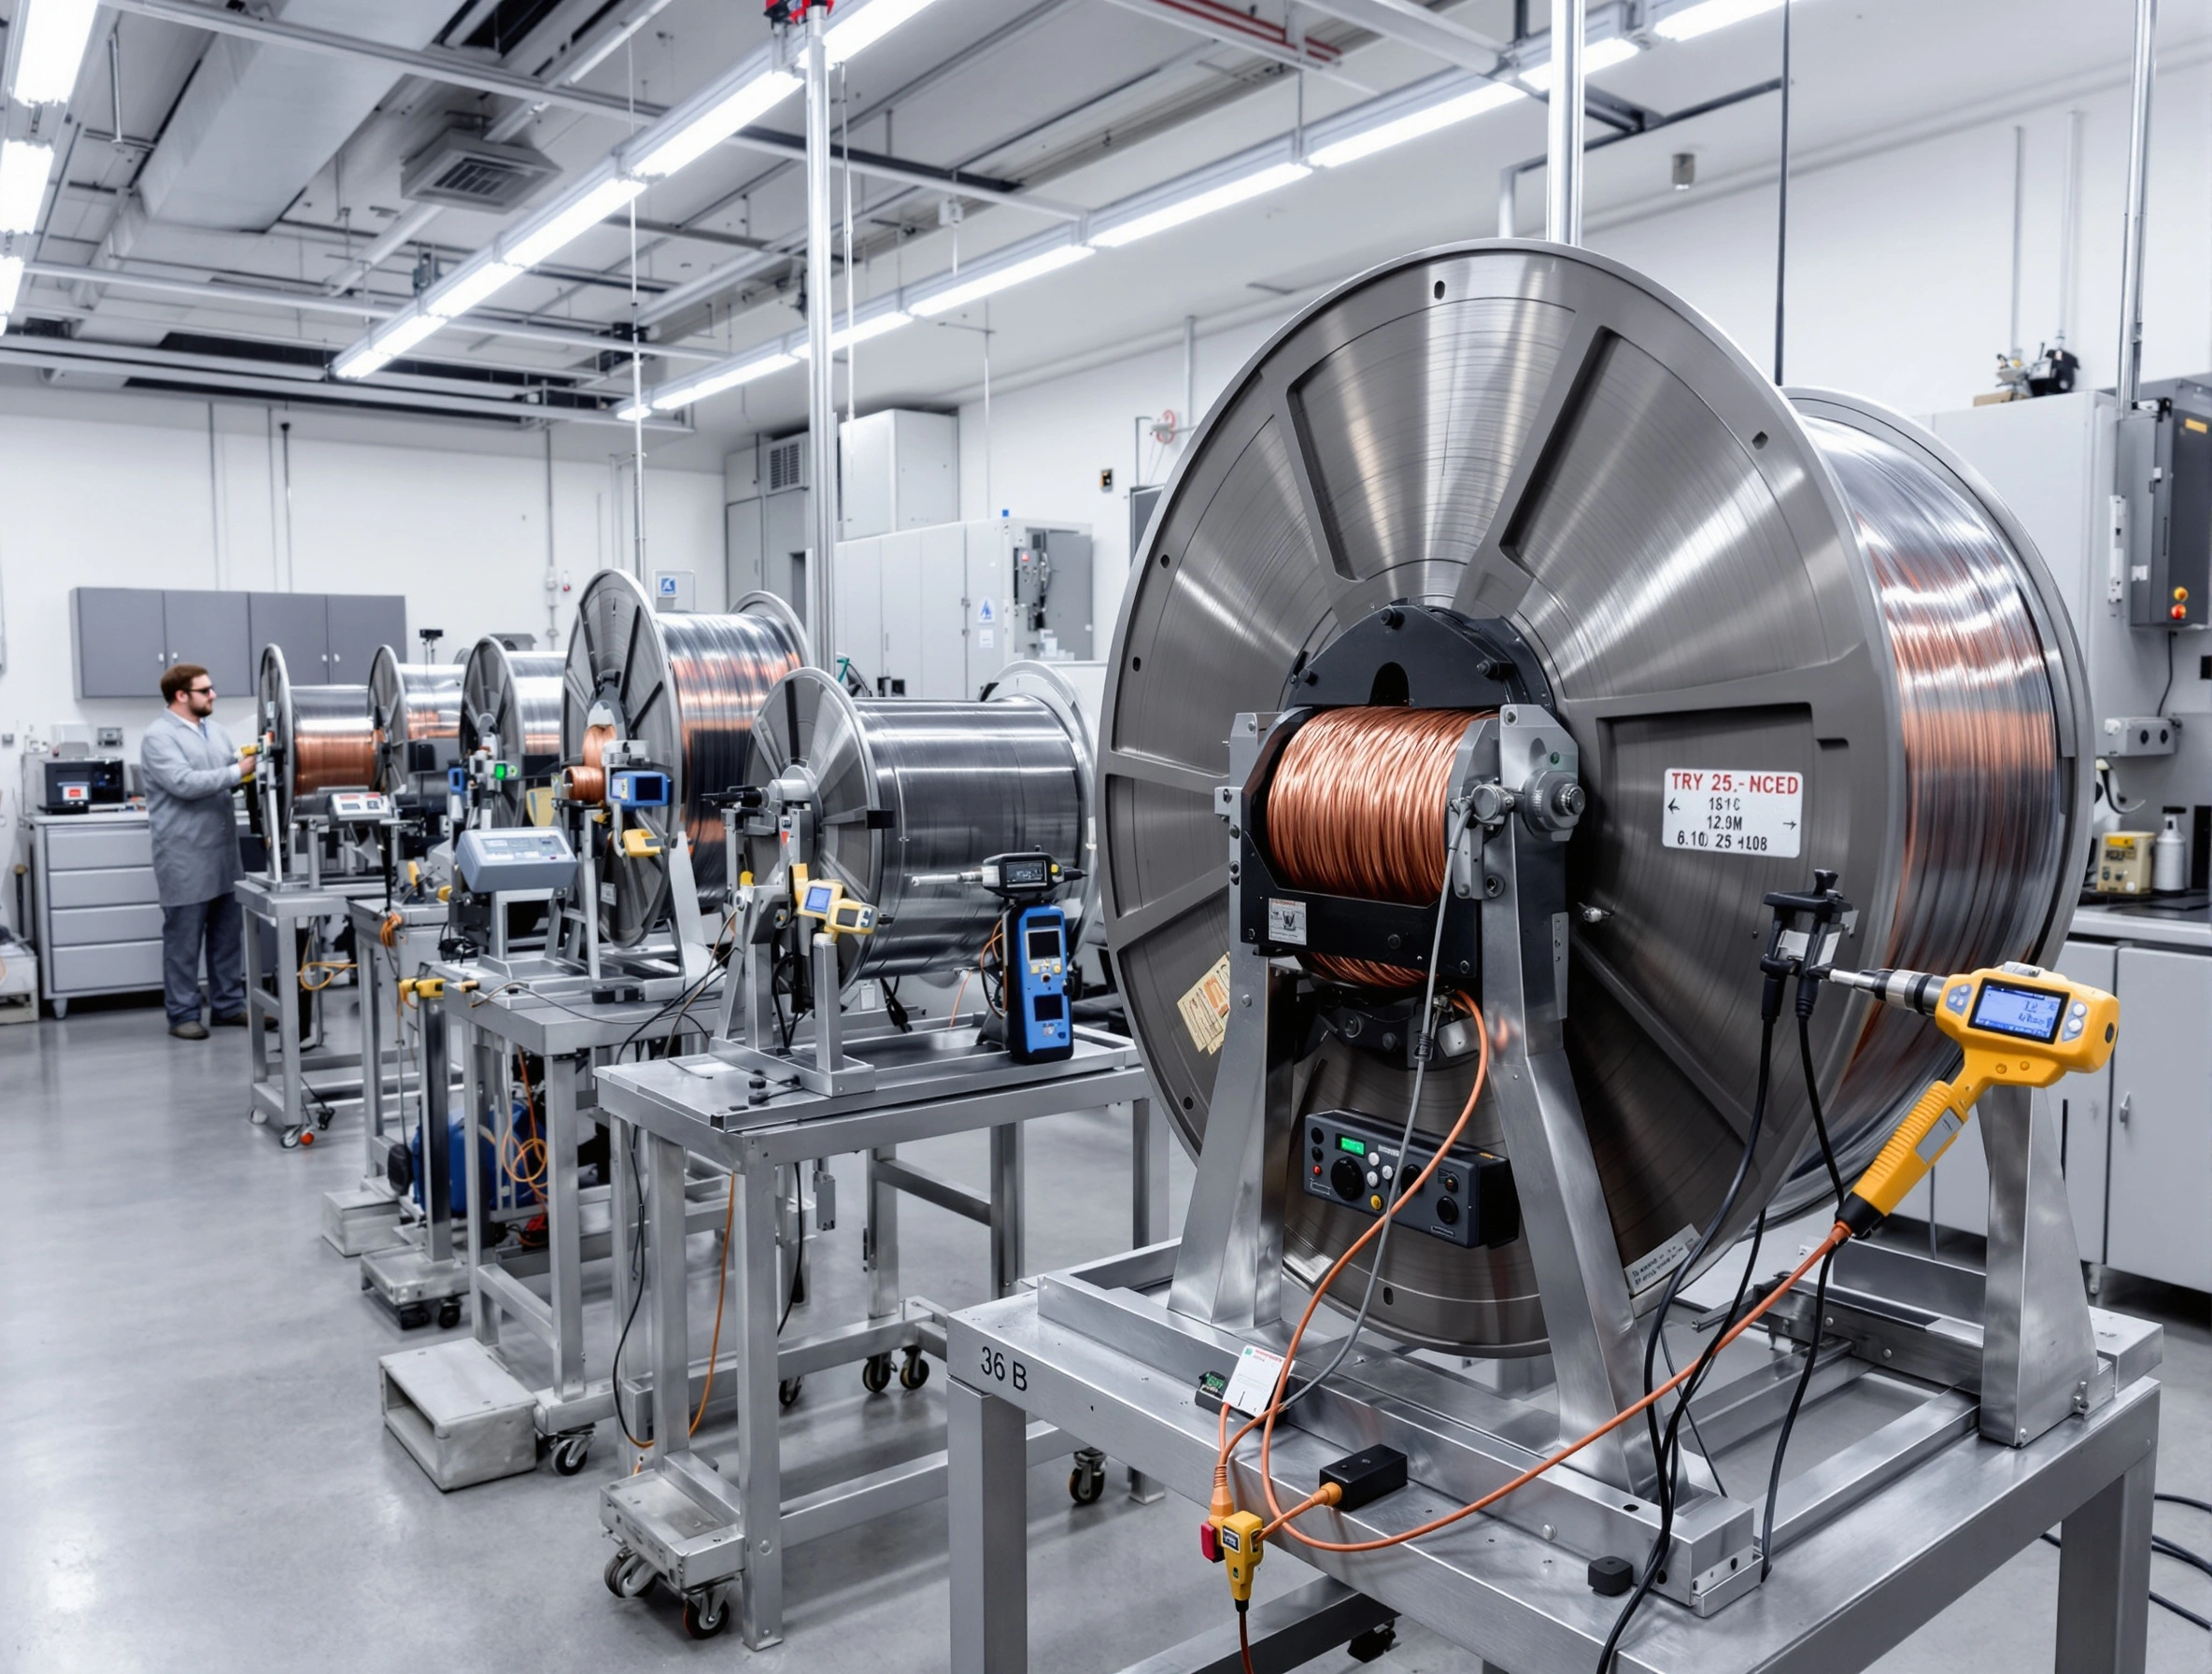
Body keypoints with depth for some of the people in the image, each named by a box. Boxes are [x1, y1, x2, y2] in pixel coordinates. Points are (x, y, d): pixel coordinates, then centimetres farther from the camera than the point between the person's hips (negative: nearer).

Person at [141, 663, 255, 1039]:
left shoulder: (214, 731, 14)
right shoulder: (159, 737, -11)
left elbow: (235, 768, 14)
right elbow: (185, 783, -22)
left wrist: (252, 760, -7)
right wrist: (237, 772, -22)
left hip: (223, 852, 7)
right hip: (185, 857, -7)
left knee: (227, 935, 13)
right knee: (184, 940, 2)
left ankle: (229, 1005, 22)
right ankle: (183, 1014, 11)